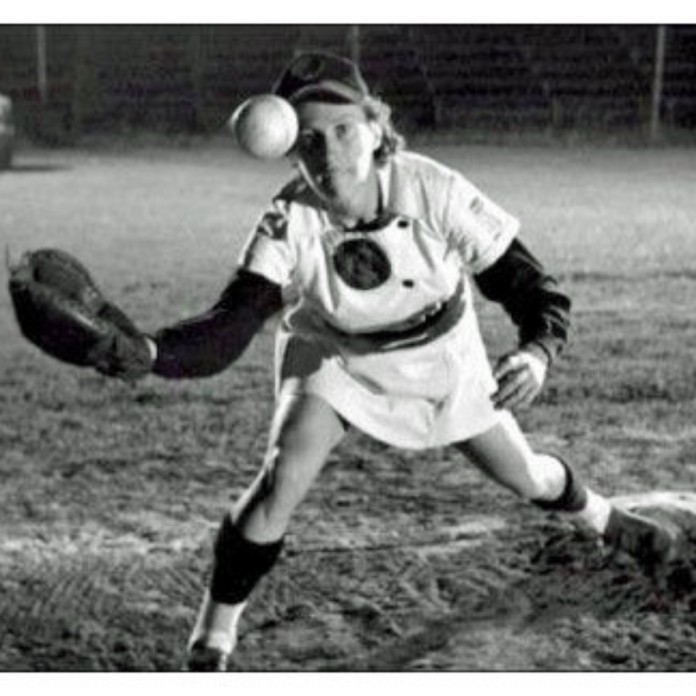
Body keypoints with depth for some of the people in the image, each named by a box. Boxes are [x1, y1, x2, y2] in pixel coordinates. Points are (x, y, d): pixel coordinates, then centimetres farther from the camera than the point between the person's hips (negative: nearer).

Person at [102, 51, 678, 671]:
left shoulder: (432, 191, -32)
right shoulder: (288, 223, -31)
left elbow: (528, 282, -26)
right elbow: (228, 329, -40)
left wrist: (537, 353, -47)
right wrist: (149, 352, -61)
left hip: (440, 355, 1)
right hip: (336, 359, -1)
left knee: (522, 475, 13)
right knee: (280, 481, -24)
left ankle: (604, 519, 50)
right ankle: (209, 647, -6)